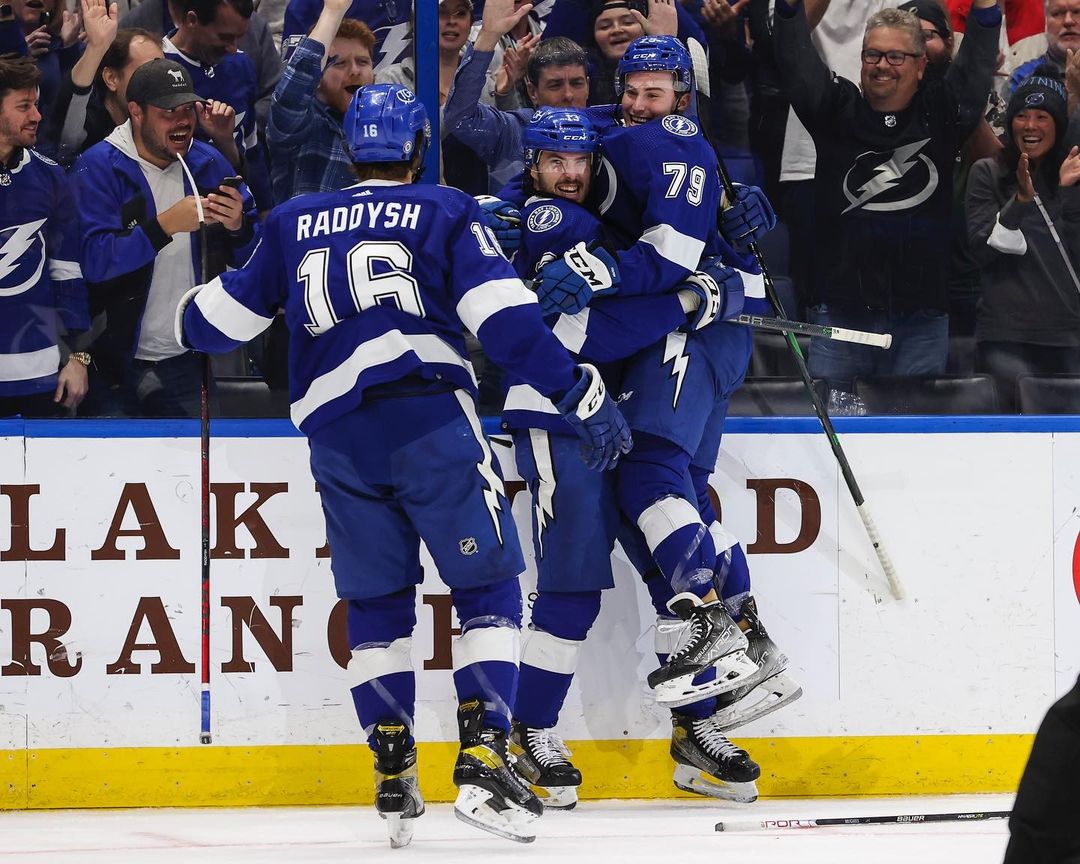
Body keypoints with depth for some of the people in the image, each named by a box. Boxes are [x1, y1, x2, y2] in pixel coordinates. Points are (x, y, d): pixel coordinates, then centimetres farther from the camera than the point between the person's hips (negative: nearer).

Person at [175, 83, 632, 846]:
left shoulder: (295, 224, 18)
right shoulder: (443, 213, 8)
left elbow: (221, 319, 25)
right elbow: (506, 319, -4)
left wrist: (185, 318, 48)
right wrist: (582, 396, -3)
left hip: (335, 433, 4)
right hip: (431, 417, -4)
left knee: (376, 600, 15)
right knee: (487, 586, 3)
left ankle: (395, 778, 10)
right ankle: (482, 760, -11)